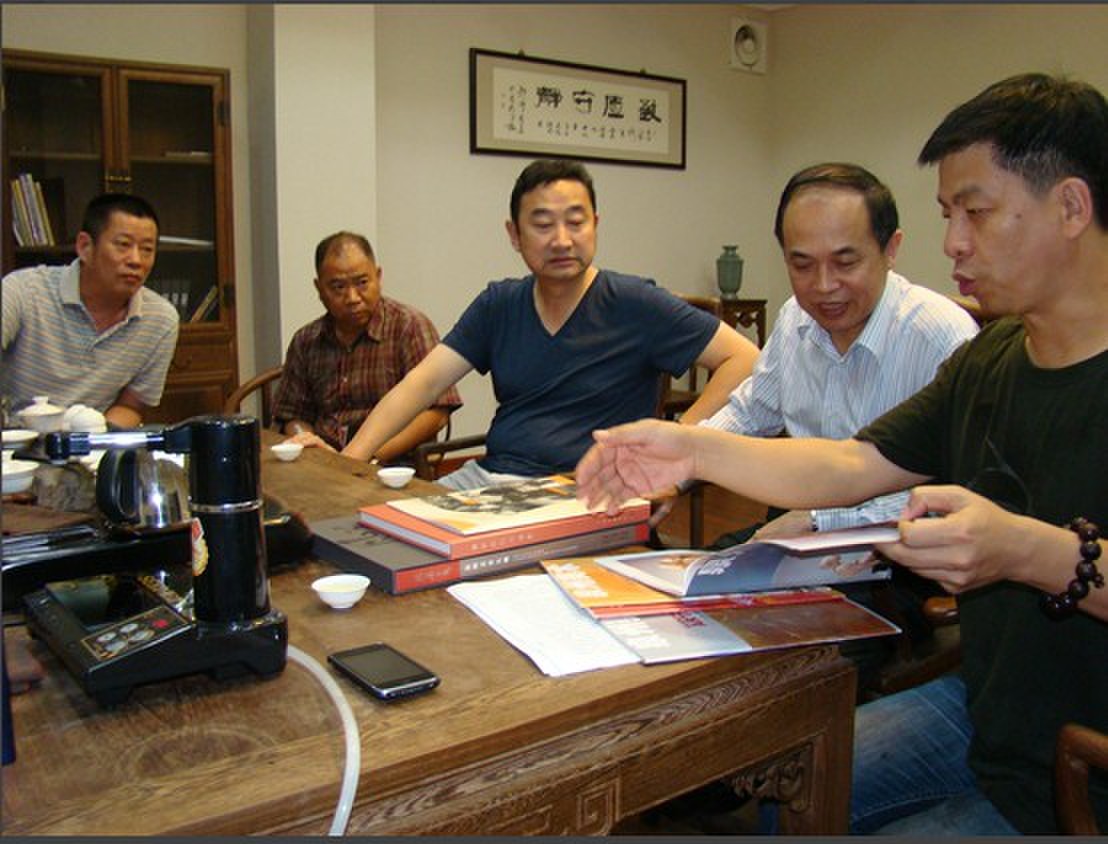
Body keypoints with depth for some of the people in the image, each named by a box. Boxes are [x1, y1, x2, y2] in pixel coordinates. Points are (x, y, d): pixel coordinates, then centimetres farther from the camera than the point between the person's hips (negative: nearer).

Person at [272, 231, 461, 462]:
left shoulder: (410, 326, -1)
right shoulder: (305, 342, 15)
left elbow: (436, 412, -9)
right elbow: (293, 415, 23)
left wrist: (372, 456, -17)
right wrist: (305, 439, -1)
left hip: (390, 468, -3)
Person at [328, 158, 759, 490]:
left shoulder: (634, 304, -4)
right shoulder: (498, 305, 11)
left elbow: (745, 359, -5)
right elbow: (424, 382, 5)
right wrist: (352, 457, -8)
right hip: (488, 475, 5)